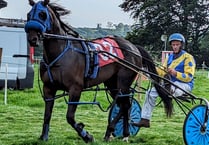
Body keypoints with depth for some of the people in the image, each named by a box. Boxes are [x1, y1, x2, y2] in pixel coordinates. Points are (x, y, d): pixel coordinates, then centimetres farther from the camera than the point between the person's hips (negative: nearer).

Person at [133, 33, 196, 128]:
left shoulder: (188, 58, -3)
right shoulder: (170, 58, 17)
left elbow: (188, 77, -12)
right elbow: (162, 72, 8)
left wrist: (175, 73, -26)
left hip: (184, 85, -6)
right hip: (172, 84, 6)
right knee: (150, 92, -10)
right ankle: (145, 120, -11)